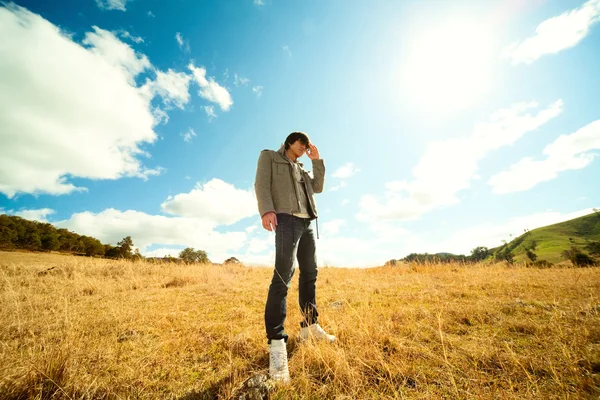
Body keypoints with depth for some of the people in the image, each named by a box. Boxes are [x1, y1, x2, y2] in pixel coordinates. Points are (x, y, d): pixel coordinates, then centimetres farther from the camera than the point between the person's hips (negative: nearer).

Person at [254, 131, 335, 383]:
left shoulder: (302, 169, 31)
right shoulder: (269, 156, 13)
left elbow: (318, 187, 21)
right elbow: (261, 184, -3)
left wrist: (317, 160, 19)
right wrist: (266, 209, -21)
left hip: (307, 222, 8)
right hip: (286, 218, -8)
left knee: (309, 273, 7)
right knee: (283, 275, -17)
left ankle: (310, 326, 19)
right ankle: (276, 342, -13)